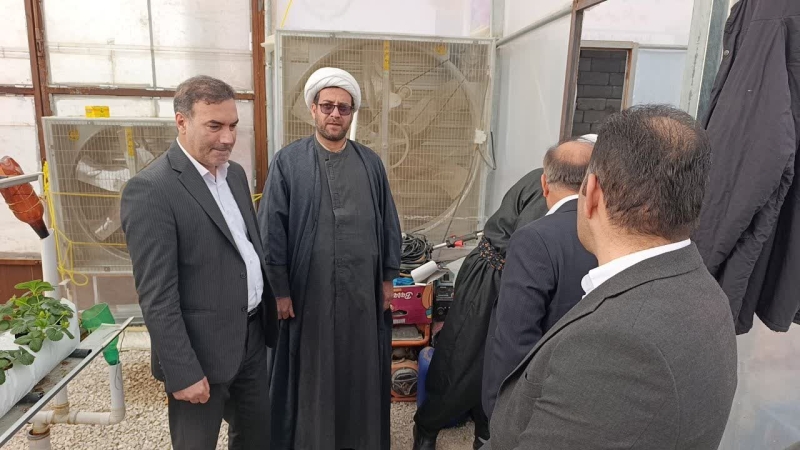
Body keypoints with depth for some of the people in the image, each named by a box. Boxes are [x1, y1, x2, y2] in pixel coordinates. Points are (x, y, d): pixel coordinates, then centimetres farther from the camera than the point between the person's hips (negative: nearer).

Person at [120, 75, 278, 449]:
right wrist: (183, 372, -18)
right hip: (201, 349, -7)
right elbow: (156, 295, -19)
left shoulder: (234, 173, 6)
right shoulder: (150, 190, -18)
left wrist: (268, 315, 13)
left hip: (252, 335, 7)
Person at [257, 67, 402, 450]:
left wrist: (388, 278, 8)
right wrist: (280, 290, -7)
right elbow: (271, 231, -5)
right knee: (311, 372, 11)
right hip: (309, 292, -3)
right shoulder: (288, 162, -4)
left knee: (360, 369, 16)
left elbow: (389, 224, 9)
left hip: (363, 291, 3)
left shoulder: (371, 163, 5)